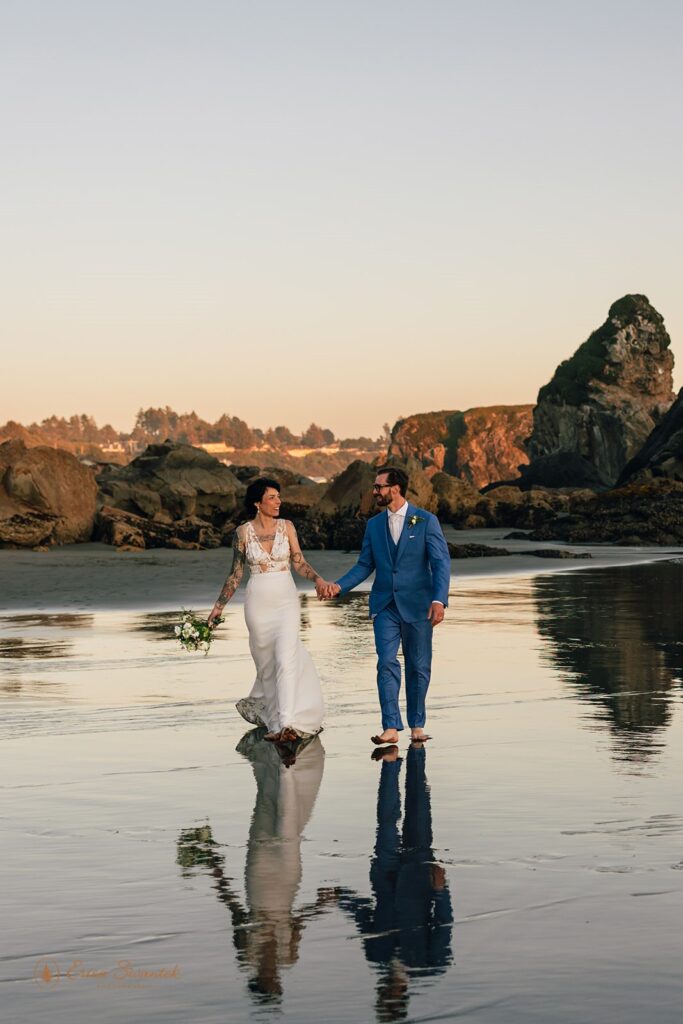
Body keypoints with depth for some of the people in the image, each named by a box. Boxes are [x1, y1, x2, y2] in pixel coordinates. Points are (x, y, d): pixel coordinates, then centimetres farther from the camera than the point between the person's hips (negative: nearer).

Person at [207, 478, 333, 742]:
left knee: (285, 658, -15)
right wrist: (218, 607, 7)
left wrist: (318, 579, -17)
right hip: (258, 601, 0)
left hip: (286, 600, 0)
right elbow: (235, 574, 7)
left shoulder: (286, 527, 2)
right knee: (266, 661, 7)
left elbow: (299, 563, 2)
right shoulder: (243, 532, 0)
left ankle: (286, 723, -19)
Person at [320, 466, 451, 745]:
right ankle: (391, 728, -10)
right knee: (386, 664, -9)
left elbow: (441, 562, -8)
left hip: (417, 605, -2)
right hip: (384, 606, 2)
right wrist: (338, 585, -4)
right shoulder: (373, 525, 9)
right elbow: (365, 565, 11)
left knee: (419, 667, 6)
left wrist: (439, 599, -20)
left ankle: (417, 725, 18)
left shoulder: (426, 520, -3)